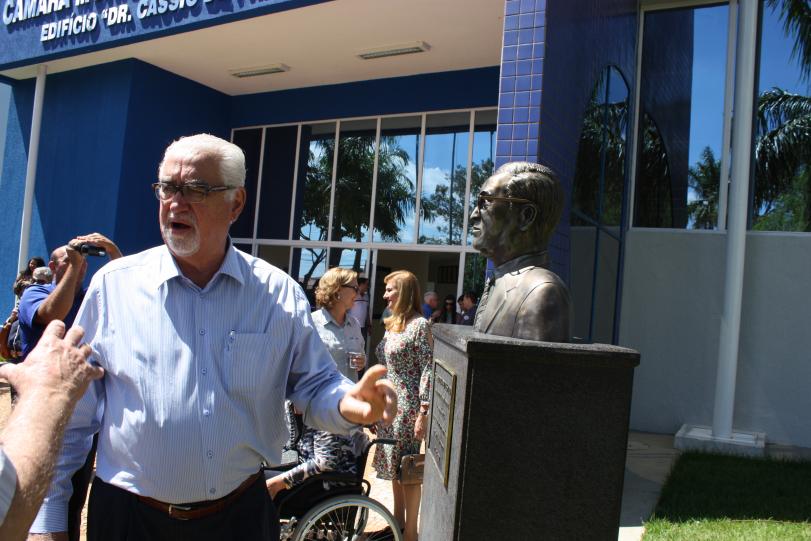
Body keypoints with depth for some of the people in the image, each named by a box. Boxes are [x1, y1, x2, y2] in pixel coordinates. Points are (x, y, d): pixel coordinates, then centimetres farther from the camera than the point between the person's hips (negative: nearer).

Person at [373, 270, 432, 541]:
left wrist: (423, 412, -19)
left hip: (408, 406, -8)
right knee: (393, 467, 15)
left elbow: (427, 371, -15)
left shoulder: (420, 325, -12)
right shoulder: (392, 325, 12)